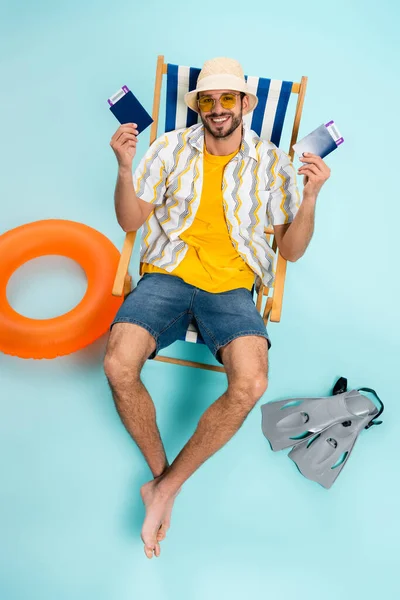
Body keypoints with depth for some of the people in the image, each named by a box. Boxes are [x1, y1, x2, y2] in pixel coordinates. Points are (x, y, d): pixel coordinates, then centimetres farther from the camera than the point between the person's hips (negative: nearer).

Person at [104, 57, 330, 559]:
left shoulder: (271, 164, 7)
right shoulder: (171, 149, 10)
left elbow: (291, 250, 6)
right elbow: (131, 221, 8)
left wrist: (310, 197, -11)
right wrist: (125, 168, -8)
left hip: (231, 286, 0)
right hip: (166, 275, 1)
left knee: (251, 383, -29)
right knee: (118, 367, -26)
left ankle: (166, 486, -7)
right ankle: (161, 472, 1)